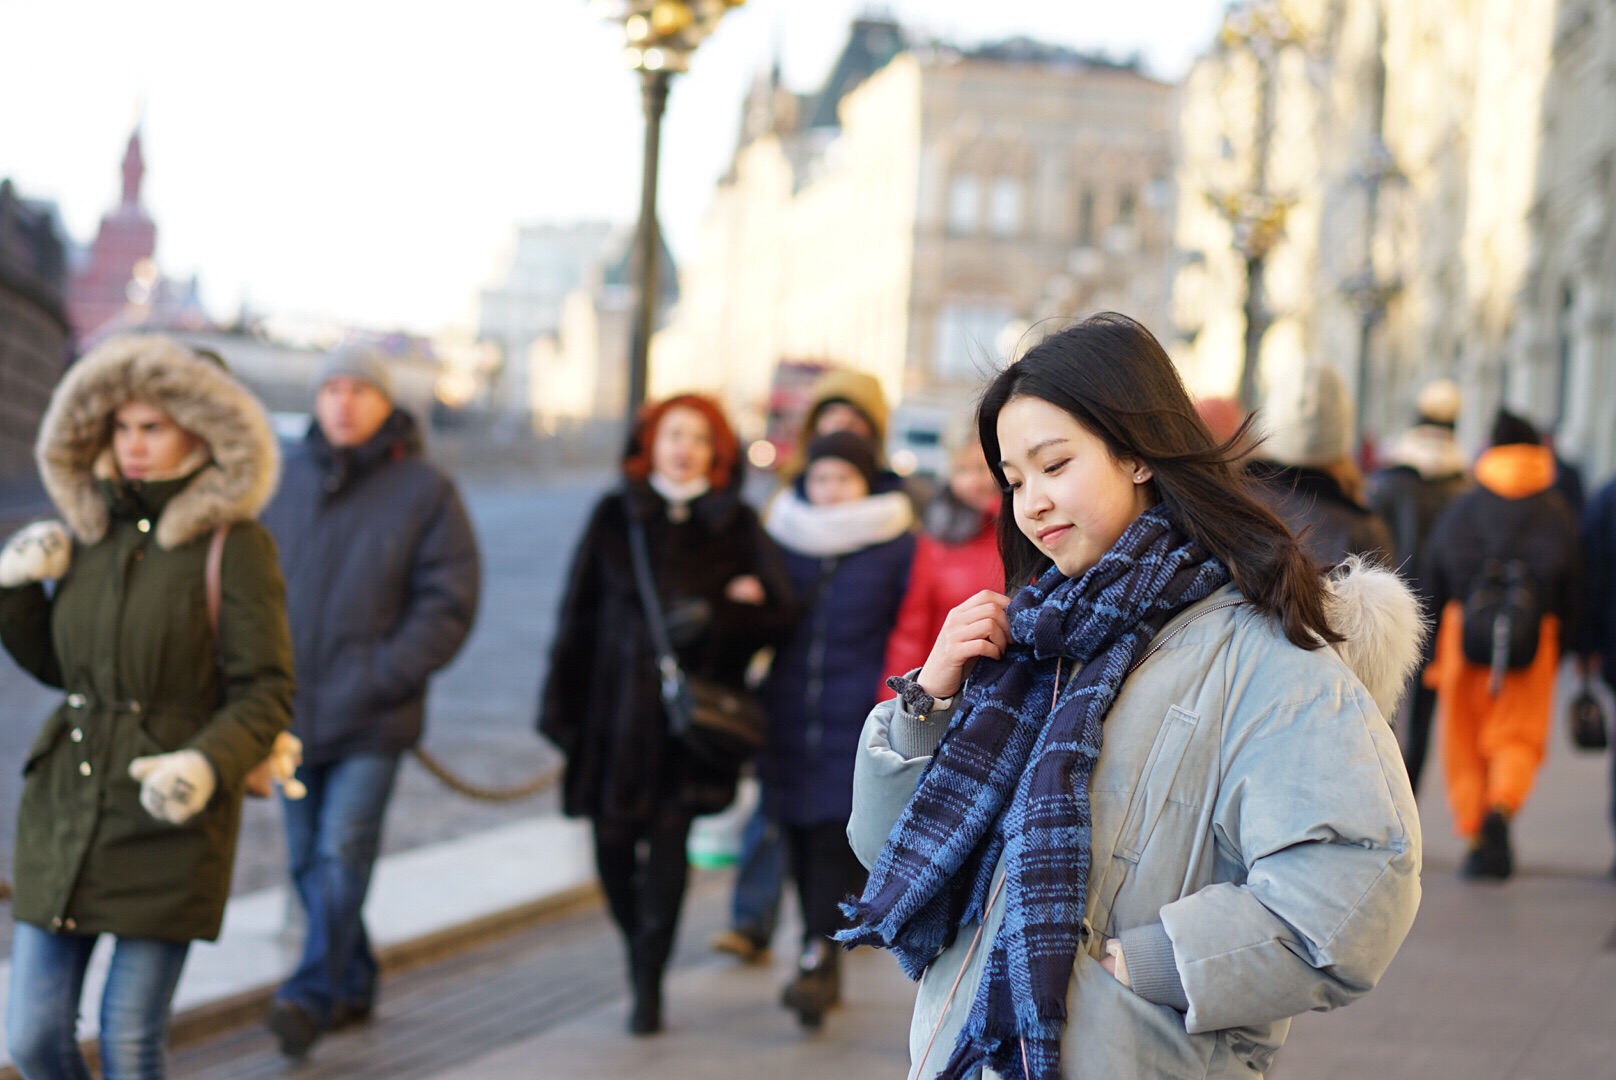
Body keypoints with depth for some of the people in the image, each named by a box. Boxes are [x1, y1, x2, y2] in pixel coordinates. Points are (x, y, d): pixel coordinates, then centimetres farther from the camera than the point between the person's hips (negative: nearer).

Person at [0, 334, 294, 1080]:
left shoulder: (233, 544, -8)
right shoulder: (91, 529, 8)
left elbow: (265, 692, -9)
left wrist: (207, 765, -25)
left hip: (170, 817, -5)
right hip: (66, 805, 5)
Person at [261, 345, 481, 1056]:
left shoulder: (423, 488, -4)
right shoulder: (288, 479, 7)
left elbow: (448, 603, -6)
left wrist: (381, 677, -14)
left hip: (370, 717, -4)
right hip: (291, 711, 4)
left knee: (342, 856, -10)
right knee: (308, 861, 11)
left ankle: (312, 994, -6)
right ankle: (353, 984, 25)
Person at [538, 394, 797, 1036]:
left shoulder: (736, 525, 6)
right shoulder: (615, 517, 8)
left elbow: (780, 613, 1)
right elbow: (578, 615, 6)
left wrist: (716, 616, -15)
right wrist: (562, 706, 2)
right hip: (616, 710, 1)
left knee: (669, 839, -12)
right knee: (614, 845, 4)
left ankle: (648, 981, -1)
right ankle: (641, 954, 30)